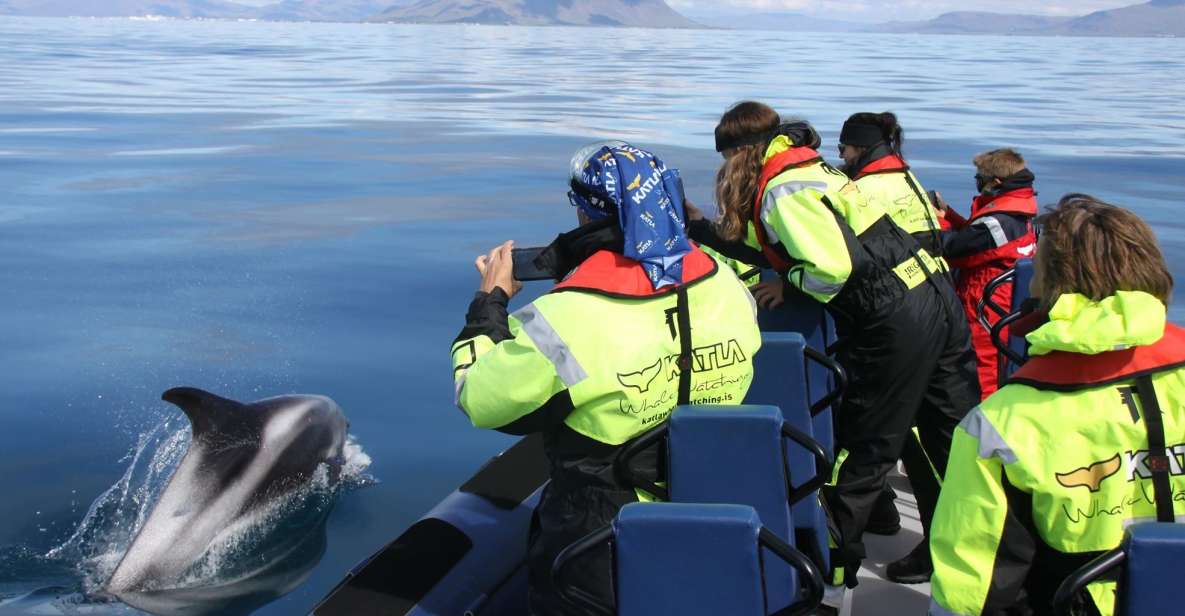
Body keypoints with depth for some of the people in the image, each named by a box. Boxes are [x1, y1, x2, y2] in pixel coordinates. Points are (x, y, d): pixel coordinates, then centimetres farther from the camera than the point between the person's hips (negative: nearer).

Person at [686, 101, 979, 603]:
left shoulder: (783, 190, -12)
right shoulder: (811, 169, 18)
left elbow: (834, 266, -22)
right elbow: (774, 249, 23)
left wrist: (789, 287, -4)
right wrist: (697, 225, 23)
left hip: (894, 327, -9)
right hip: (936, 298, 9)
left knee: (861, 456, 5)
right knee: (958, 441, 15)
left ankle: (830, 577, 20)